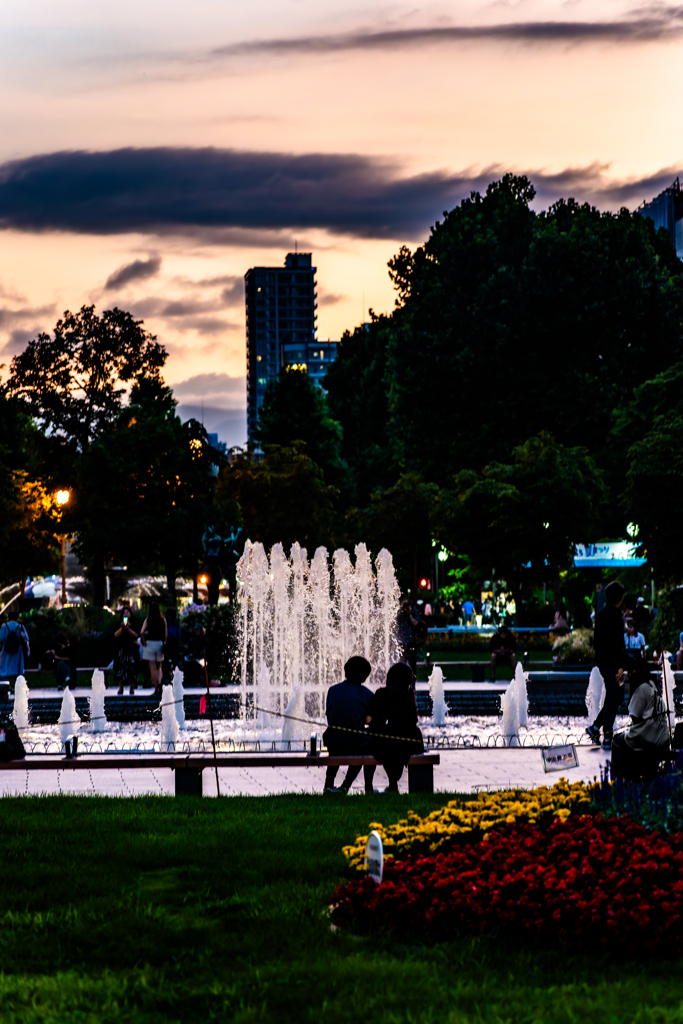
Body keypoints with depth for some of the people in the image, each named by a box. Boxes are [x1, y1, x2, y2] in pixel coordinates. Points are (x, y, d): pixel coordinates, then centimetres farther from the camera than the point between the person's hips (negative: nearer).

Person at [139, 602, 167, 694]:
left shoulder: (148, 620, -6)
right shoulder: (163, 620, -1)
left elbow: (142, 632, -13)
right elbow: (166, 634, 0)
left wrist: (144, 642, 0)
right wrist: (164, 642, 11)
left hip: (150, 643, -2)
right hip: (160, 643, 2)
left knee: (153, 667, 4)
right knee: (158, 666, 16)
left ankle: (156, 688, 2)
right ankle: (159, 683, -9)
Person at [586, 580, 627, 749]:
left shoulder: (600, 615, 12)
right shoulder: (615, 616, -17)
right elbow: (616, 643, -21)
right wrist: (619, 666, -21)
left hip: (602, 663, 9)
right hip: (612, 664, -9)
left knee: (613, 698, 18)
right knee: (613, 699, -3)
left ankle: (595, 728, 17)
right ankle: (607, 738, -2)